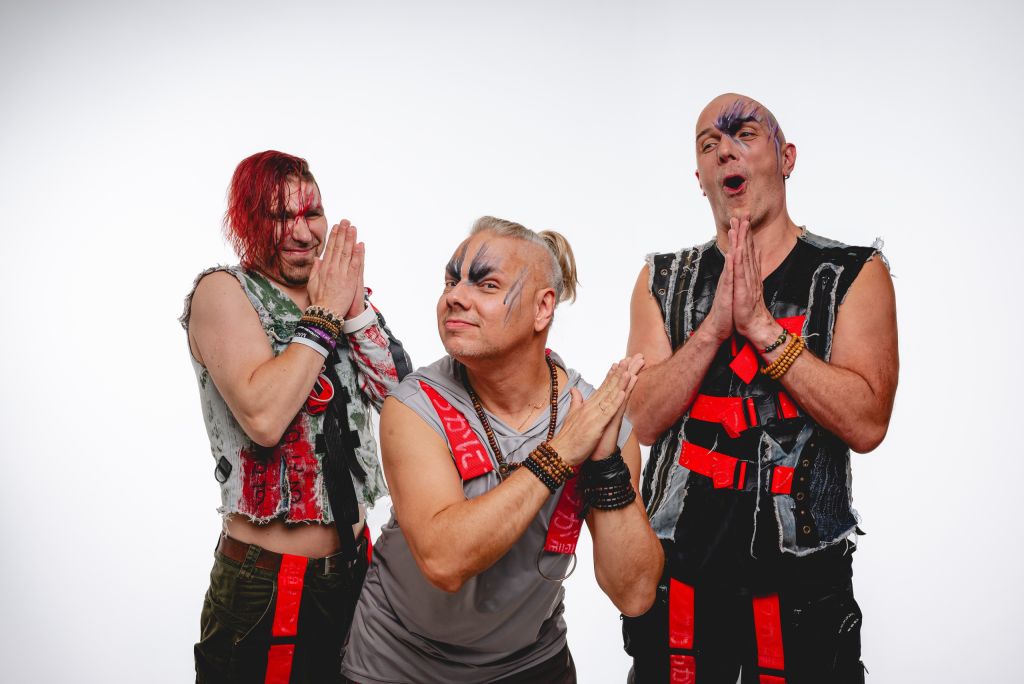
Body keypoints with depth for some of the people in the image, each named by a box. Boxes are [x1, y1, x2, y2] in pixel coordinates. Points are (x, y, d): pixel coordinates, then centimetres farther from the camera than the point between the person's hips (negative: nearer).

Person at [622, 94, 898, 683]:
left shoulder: (855, 275, -2)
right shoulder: (663, 281, 4)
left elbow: (866, 425, -15)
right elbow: (642, 422, -6)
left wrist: (761, 324, -19)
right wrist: (715, 326, -17)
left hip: (803, 574, -2)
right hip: (677, 566, 2)